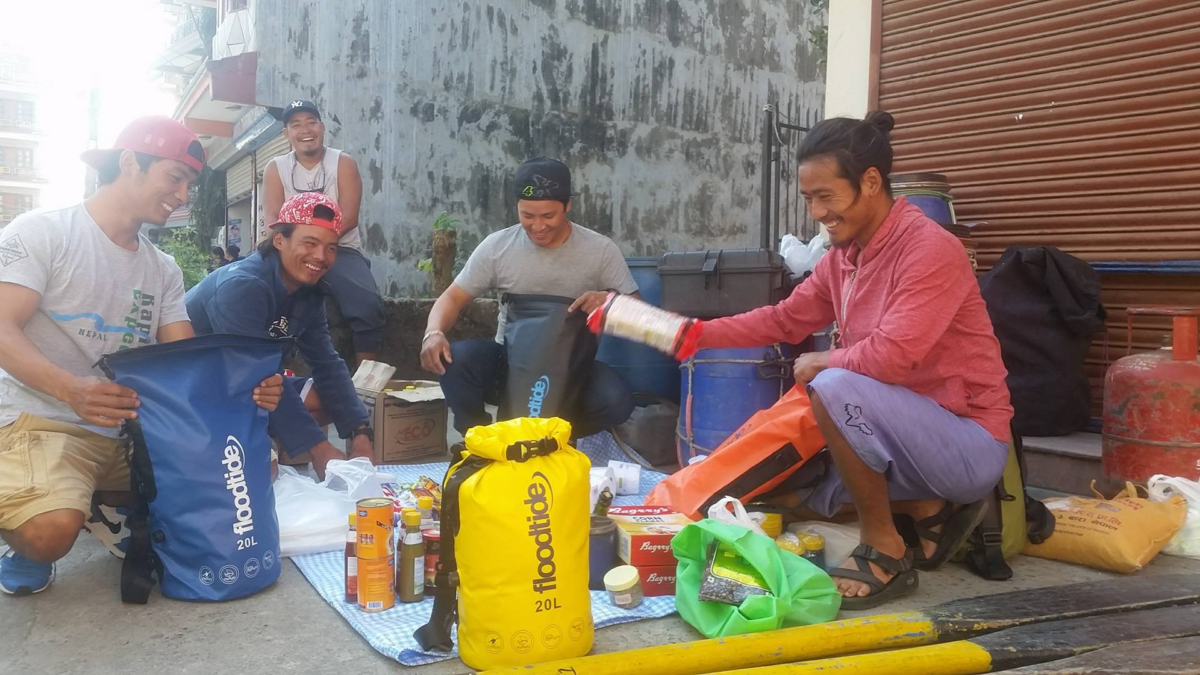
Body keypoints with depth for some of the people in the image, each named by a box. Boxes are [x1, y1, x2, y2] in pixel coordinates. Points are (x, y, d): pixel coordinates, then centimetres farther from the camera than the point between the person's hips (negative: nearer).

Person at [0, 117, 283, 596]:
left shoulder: (163, 270, 12)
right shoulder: (42, 233, -7)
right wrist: (73, 389, -38)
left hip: (130, 429, 6)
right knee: (52, 531, -32)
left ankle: (107, 505, 13)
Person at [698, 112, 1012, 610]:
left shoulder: (929, 249, -23)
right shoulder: (841, 256, 3)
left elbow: (890, 358, -32)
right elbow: (784, 320, 12)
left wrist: (819, 362, -12)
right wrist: (696, 335, 2)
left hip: (969, 444, -9)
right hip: (905, 432, 9)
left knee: (834, 387, -31)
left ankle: (885, 554, -14)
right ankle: (933, 509, 13)